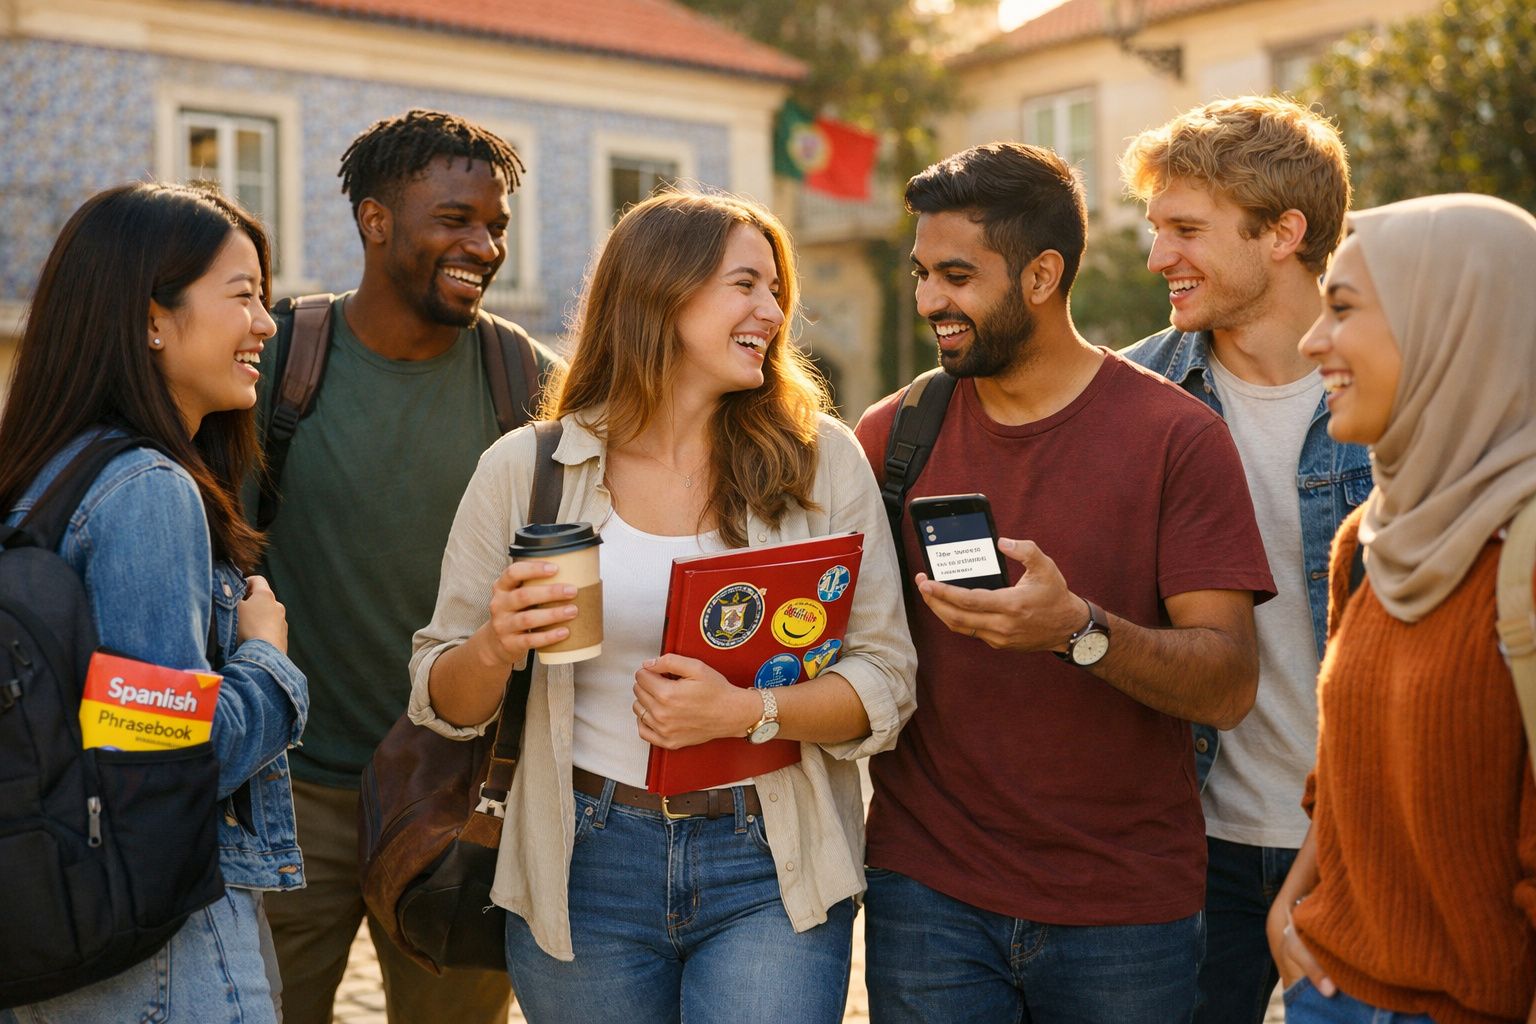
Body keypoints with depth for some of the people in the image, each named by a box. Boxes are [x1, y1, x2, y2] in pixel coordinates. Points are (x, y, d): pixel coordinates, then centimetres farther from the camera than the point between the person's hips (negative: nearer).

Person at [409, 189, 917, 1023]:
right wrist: (495, 649, -19)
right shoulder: (523, 470, -2)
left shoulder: (822, 461, -1)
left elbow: (885, 679, -3)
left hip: (771, 869, 0)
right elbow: (443, 701, 3)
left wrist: (748, 712, -19)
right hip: (586, 864, 1)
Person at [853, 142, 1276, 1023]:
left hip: (1127, 907, -1)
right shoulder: (893, 434, 3)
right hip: (928, 889, 2)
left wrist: (1079, 630, -29)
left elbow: (1230, 686, -12)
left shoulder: (1177, 435, -6)